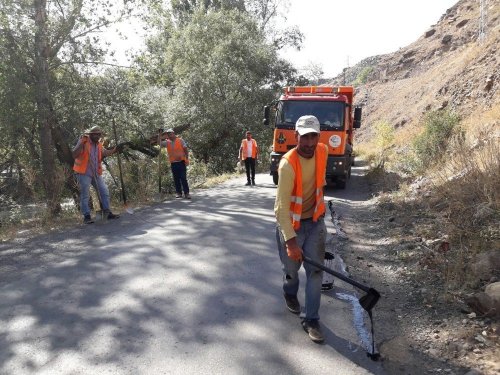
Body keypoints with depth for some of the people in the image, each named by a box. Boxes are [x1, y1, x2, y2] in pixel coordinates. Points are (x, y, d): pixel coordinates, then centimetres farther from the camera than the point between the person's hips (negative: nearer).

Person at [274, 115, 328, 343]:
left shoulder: (323, 151, -7)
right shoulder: (288, 164, -27)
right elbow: (282, 206, -30)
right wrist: (290, 240, -34)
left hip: (315, 221, 4)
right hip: (291, 224, -4)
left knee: (316, 271, 2)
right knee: (291, 268, 13)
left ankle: (310, 320, 14)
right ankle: (290, 294, 48)